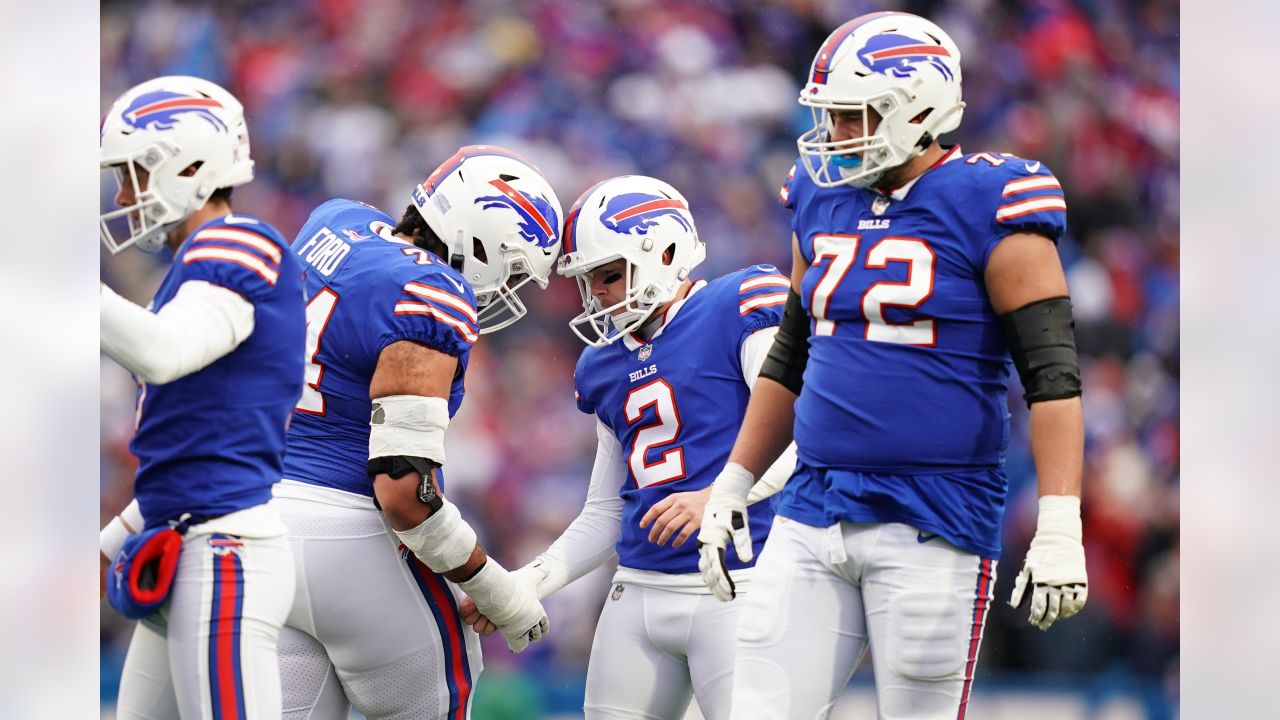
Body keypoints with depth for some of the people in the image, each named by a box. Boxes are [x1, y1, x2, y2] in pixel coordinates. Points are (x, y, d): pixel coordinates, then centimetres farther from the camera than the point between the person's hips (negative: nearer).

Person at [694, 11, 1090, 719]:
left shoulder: (987, 208, -8)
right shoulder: (823, 203, 12)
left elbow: (1053, 375, -11)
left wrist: (1060, 529, -19)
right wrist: (731, 488, 21)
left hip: (932, 526, -6)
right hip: (814, 513, 6)